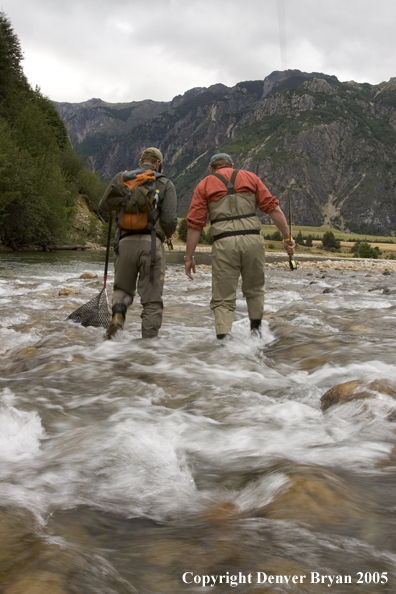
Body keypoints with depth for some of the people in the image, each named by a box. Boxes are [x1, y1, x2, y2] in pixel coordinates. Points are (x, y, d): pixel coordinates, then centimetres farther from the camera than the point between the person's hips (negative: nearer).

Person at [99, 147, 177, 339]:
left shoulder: (122, 177, 12)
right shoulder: (166, 184, 7)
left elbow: (103, 206, 14)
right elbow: (170, 219, -3)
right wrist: (167, 235, 18)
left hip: (125, 242, 2)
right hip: (152, 243, -2)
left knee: (123, 288, 20)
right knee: (152, 299, 6)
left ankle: (118, 313, -10)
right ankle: (149, 340, 4)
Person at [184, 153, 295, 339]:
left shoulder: (204, 185, 12)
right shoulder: (250, 177, 16)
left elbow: (194, 224, 4)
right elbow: (273, 208, 7)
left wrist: (189, 257, 7)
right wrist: (287, 237, 9)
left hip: (224, 243, -1)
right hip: (253, 239, 2)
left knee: (223, 299, 6)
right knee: (254, 290, 24)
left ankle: (223, 337, -8)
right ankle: (255, 330, 31)